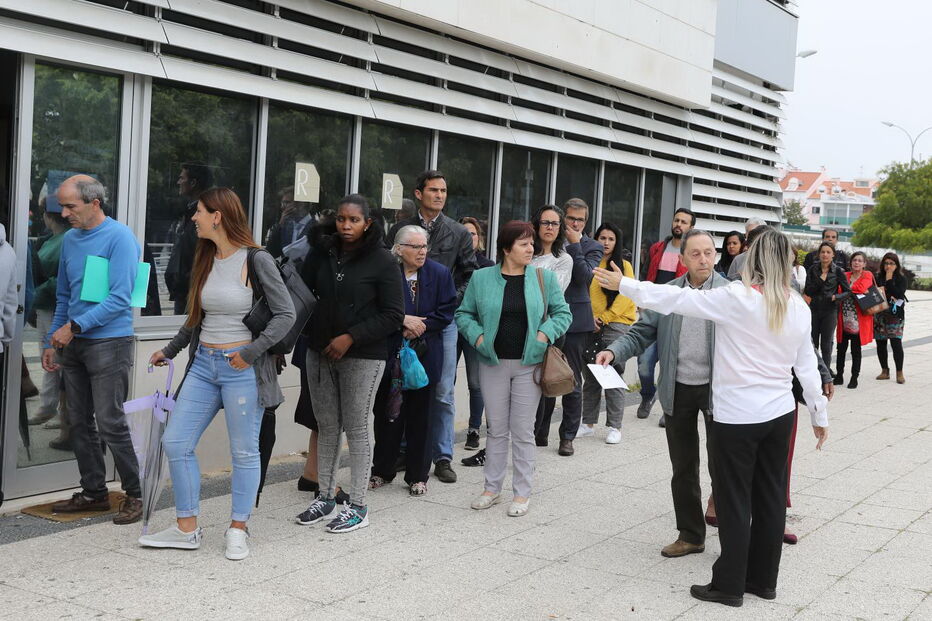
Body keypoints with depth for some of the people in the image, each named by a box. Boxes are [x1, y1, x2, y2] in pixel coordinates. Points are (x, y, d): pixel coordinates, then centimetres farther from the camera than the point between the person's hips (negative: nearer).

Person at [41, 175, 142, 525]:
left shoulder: (119, 237, -11)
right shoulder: (70, 239, 12)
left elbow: (120, 298, -18)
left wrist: (74, 327, -18)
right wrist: (52, 341, 15)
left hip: (109, 342, -7)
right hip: (73, 344, 7)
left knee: (110, 423, -7)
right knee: (79, 423, 10)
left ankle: (134, 494, 5)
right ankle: (94, 492, 22)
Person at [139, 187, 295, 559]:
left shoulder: (256, 261, -9)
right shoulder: (205, 261, 11)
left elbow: (286, 314, -10)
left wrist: (252, 352, -16)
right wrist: (170, 350, 27)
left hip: (242, 368, -7)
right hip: (203, 364, 7)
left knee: (244, 451, 3)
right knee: (176, 442, 4)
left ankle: (238, 531, 17)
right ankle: (187, 529, 16)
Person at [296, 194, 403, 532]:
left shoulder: (382, 261, -7)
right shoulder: (322, 252, 6)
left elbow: (393, 315, -9)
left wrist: (351, 337, -15)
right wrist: (309, 332, -4)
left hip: (363, 357, -5)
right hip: (320, 353, 5)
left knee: (356, 428, 0)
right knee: (327, 426, 11)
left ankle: (357, 506, 9)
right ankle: (326, 497, 24)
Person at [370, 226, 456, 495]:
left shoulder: (439, 274, 1)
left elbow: (446, 312, -2)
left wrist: (419, 327, -12)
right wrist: (404, 320, -16)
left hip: (424, 356, 1)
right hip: (390, 353, -1)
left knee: (419, 415, 7)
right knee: (387, 412, 7)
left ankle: (417, 475, 17)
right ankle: (382, 470, 21)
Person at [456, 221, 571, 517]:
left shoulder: (545, 278, 2)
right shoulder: (482, 278, 3)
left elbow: (562, 313, 7)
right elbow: (464, 314, 9)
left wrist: (545, 334, -9)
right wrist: (477, 336, -7)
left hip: (529, 364, -1)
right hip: (493, 363, 1)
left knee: (523, 431, 3)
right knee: (496, 428, 9)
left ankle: (522, 493, 13)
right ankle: (492, 488, 21)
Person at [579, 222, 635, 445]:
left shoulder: (624, 266, 2)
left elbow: (625, 297, -4)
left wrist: (604, 318, -9)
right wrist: (590, 318, -4)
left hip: (616, 324, -3)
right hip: (591, 326, 3)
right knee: (590, 376, 8)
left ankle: (614, 427, 1)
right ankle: (588, 423, 18)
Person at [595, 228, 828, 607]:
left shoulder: (737, 298, -16)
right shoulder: (798, 307, 2)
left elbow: (675, 300, -14)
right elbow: (807, 366, 8)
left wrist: (624, 285, -5)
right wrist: (820, 414, 19)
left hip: (736, 418, -6)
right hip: (780, 414, 6)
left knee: (734, 503, 3)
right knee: (770, 497, 14)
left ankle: (729, 585, 12)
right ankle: (764, 580, 25)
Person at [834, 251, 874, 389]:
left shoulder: (867, 275, 0)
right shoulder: (845, 275, 11)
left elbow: (861, 288, -19)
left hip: (859, 319, -4)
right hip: (844, 319, 4)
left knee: (856, 350, 5)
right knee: (841, 349, 7)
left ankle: (854, 378, 12)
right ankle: (839, 376, 16)